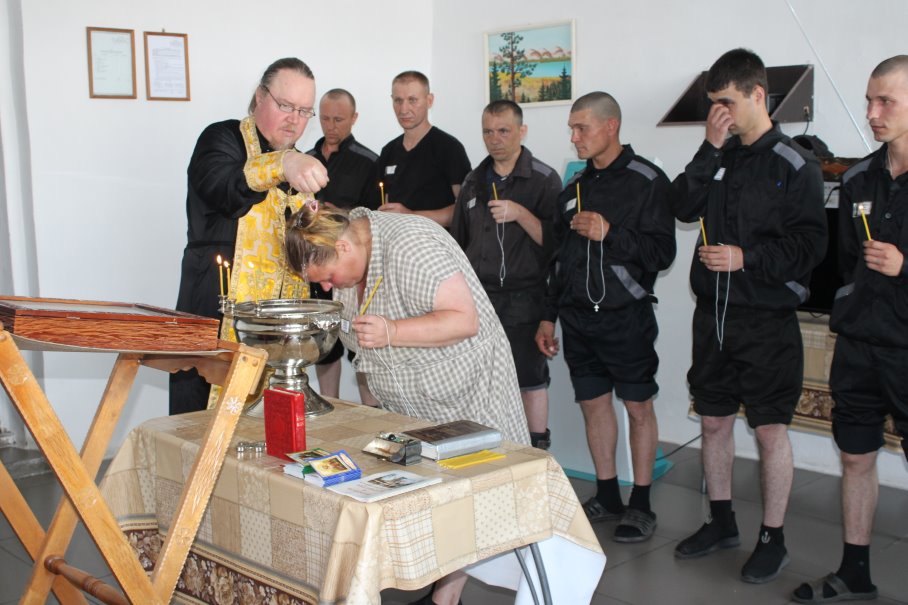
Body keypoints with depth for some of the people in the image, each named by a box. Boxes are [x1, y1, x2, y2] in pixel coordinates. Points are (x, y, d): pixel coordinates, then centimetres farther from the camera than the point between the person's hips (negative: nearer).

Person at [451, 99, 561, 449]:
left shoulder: (544, 180, -2)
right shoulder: (474, 183, 14)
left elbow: (554, 241, -10)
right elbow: (459, 243, 21)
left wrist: (520, 214, -22)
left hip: (522, 300, -5)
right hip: (478, 298, 5)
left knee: (529, 380, 0)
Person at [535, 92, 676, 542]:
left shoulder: (646, 180, -7)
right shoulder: (575, 185, 12)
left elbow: (662, 252, -13)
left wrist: (610, 233, -23)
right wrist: (549, 316, 14)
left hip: (625, 315, -6)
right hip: (578, 316, 6)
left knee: (638, 406, 3)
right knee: (593, 403, 11)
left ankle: (640, 504, 13)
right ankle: (607, 496, 23)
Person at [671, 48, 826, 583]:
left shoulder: (795, 165, -7)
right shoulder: (721, 158, 9)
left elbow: (810, 244, -11)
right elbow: (684, 208, -4)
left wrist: (747, 257, -19)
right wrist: (711, 149, -9)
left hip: (767, 319, -6)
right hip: (714, 313, 6)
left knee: (771, 430, 2)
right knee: (714, 420, 14)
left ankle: (773, 539, 15)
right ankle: (722, 522, 30)